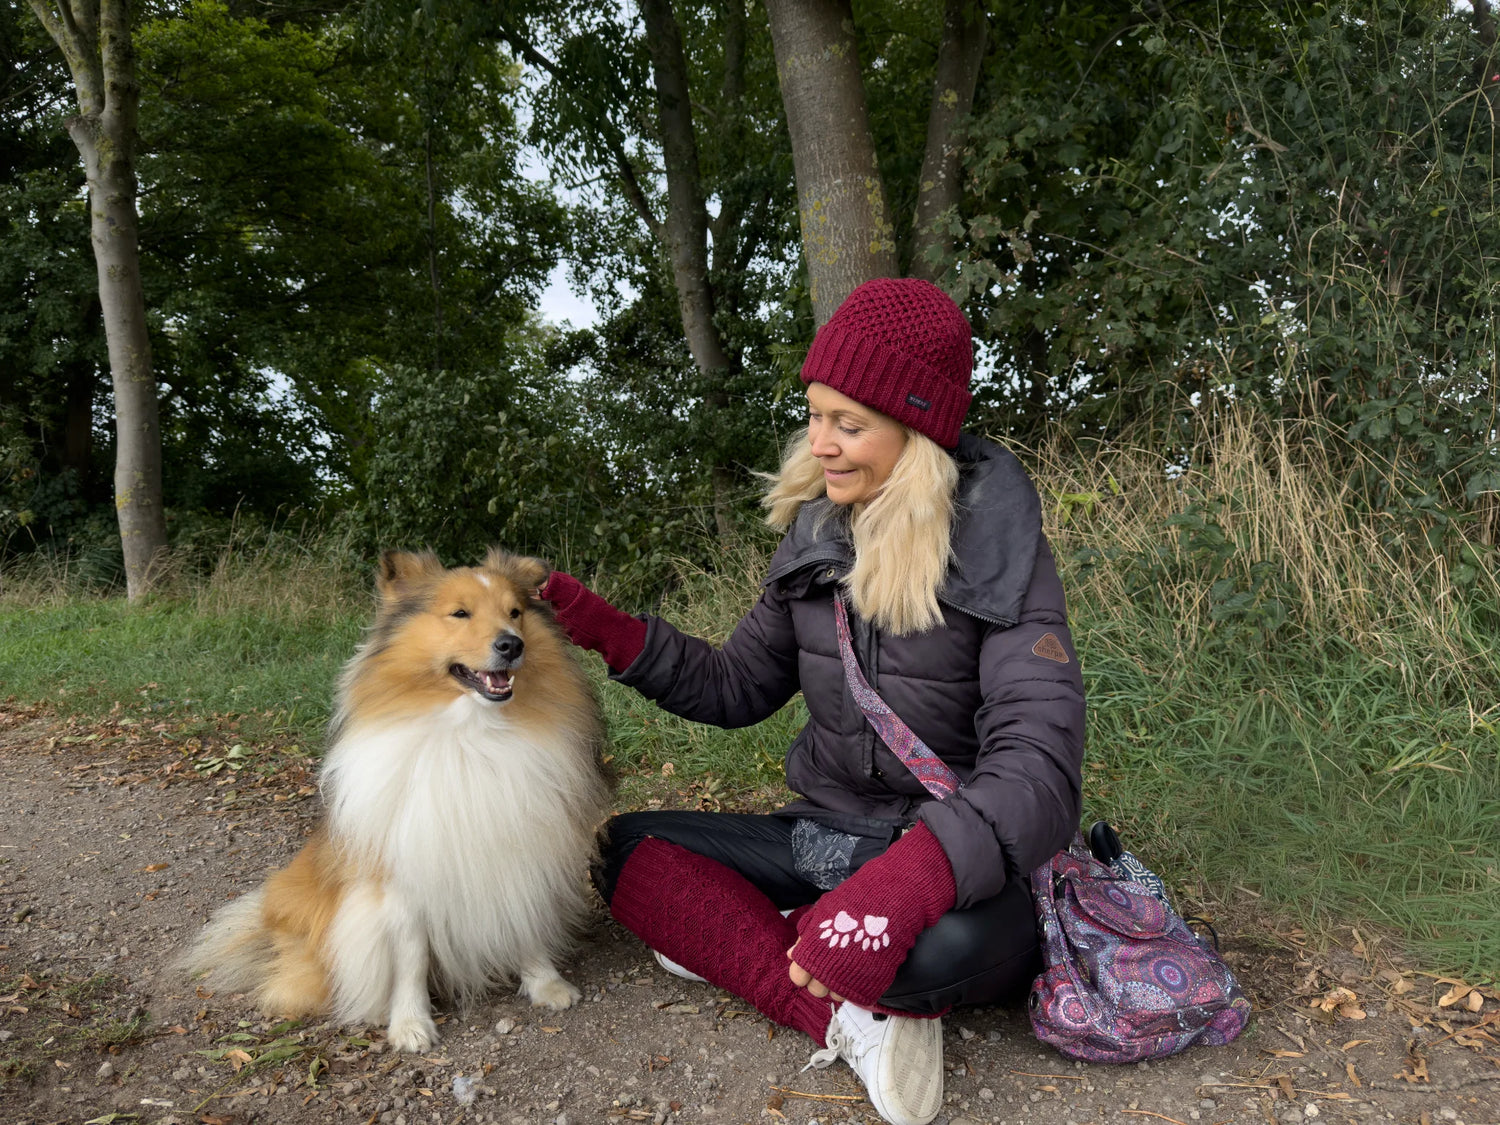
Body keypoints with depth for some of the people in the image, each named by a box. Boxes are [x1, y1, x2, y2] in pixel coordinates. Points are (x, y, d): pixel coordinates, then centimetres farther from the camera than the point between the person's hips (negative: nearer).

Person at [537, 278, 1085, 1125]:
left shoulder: (996, 554, -16)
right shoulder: (817, 538, 1)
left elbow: (1037, 763, -28)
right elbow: (737, 687, 8)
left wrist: (909, 880, -46)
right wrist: (606, 630, -6)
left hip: (947, 857, -5)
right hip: (824, 836, 6)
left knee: (956, 942, -38)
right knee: (627, 848, -9)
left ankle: (729, 935, -13)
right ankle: (846, 1019, -22)